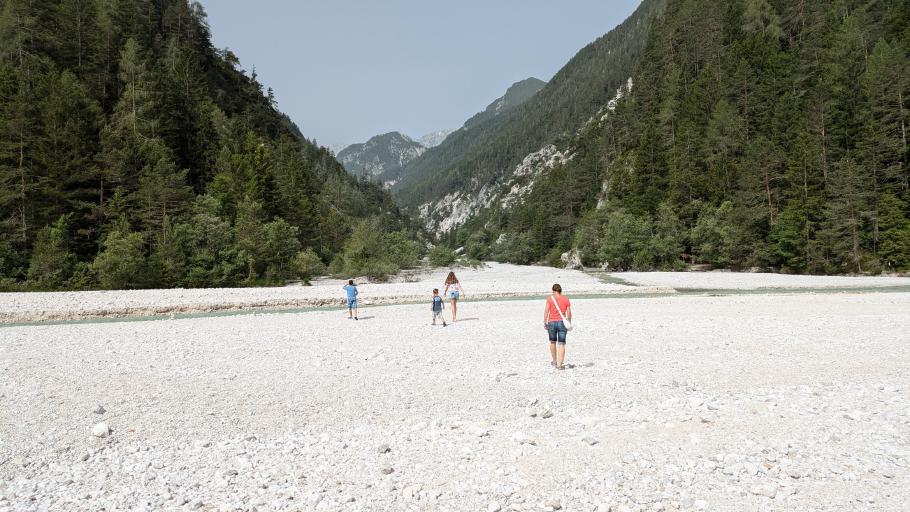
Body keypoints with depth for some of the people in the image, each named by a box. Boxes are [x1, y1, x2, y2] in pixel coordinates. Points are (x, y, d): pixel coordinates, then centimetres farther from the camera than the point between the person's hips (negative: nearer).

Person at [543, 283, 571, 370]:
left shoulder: (550, 298, -5)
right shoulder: (566, 299, 0)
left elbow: (546, 311, -9)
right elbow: (569, 313, 0)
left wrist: (545, 323, -2)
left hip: (552, 323, 0)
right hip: (562, 323, 0)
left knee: (553, 342, 20)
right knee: (562, 344, 3)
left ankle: (554, 361, 34)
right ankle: (559, 365, -4)